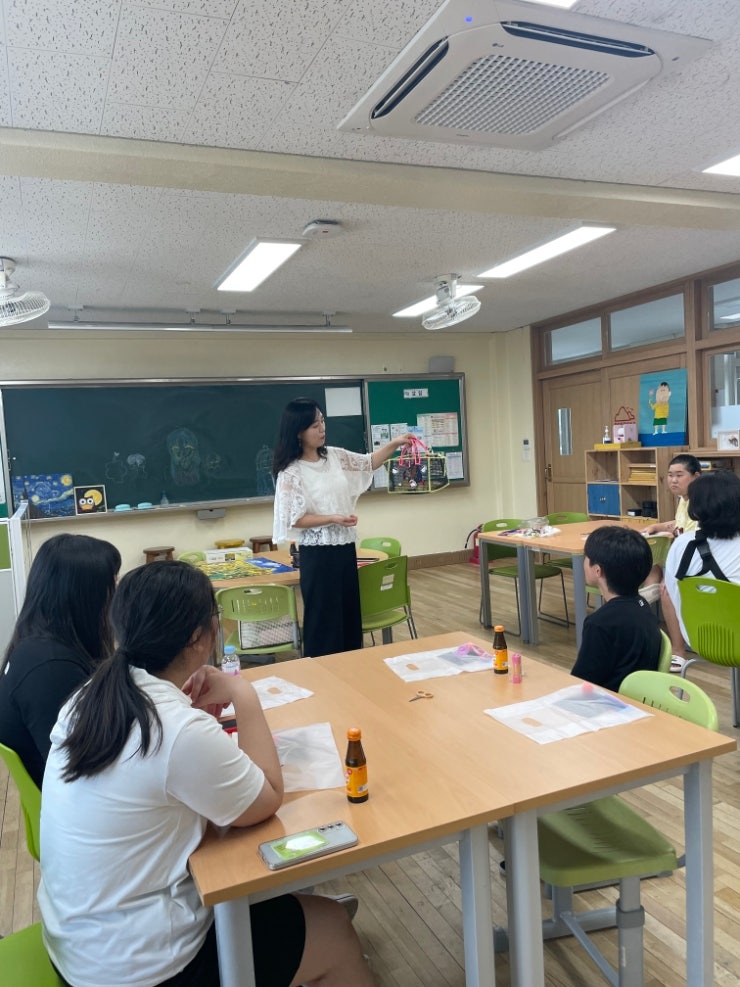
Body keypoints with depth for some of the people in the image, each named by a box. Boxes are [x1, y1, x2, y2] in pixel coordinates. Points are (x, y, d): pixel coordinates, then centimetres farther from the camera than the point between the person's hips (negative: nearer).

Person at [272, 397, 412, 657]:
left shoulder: (335, 456, 5)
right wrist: (333, 518, -23)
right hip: (317, 554, -7)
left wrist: (394, 444, 3)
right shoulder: (290, 473, -14)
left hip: (345, 548, 7)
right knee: (324, 618, 2)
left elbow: (368, 463, 16)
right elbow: (295, 519, -15)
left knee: (350, 612, 15)